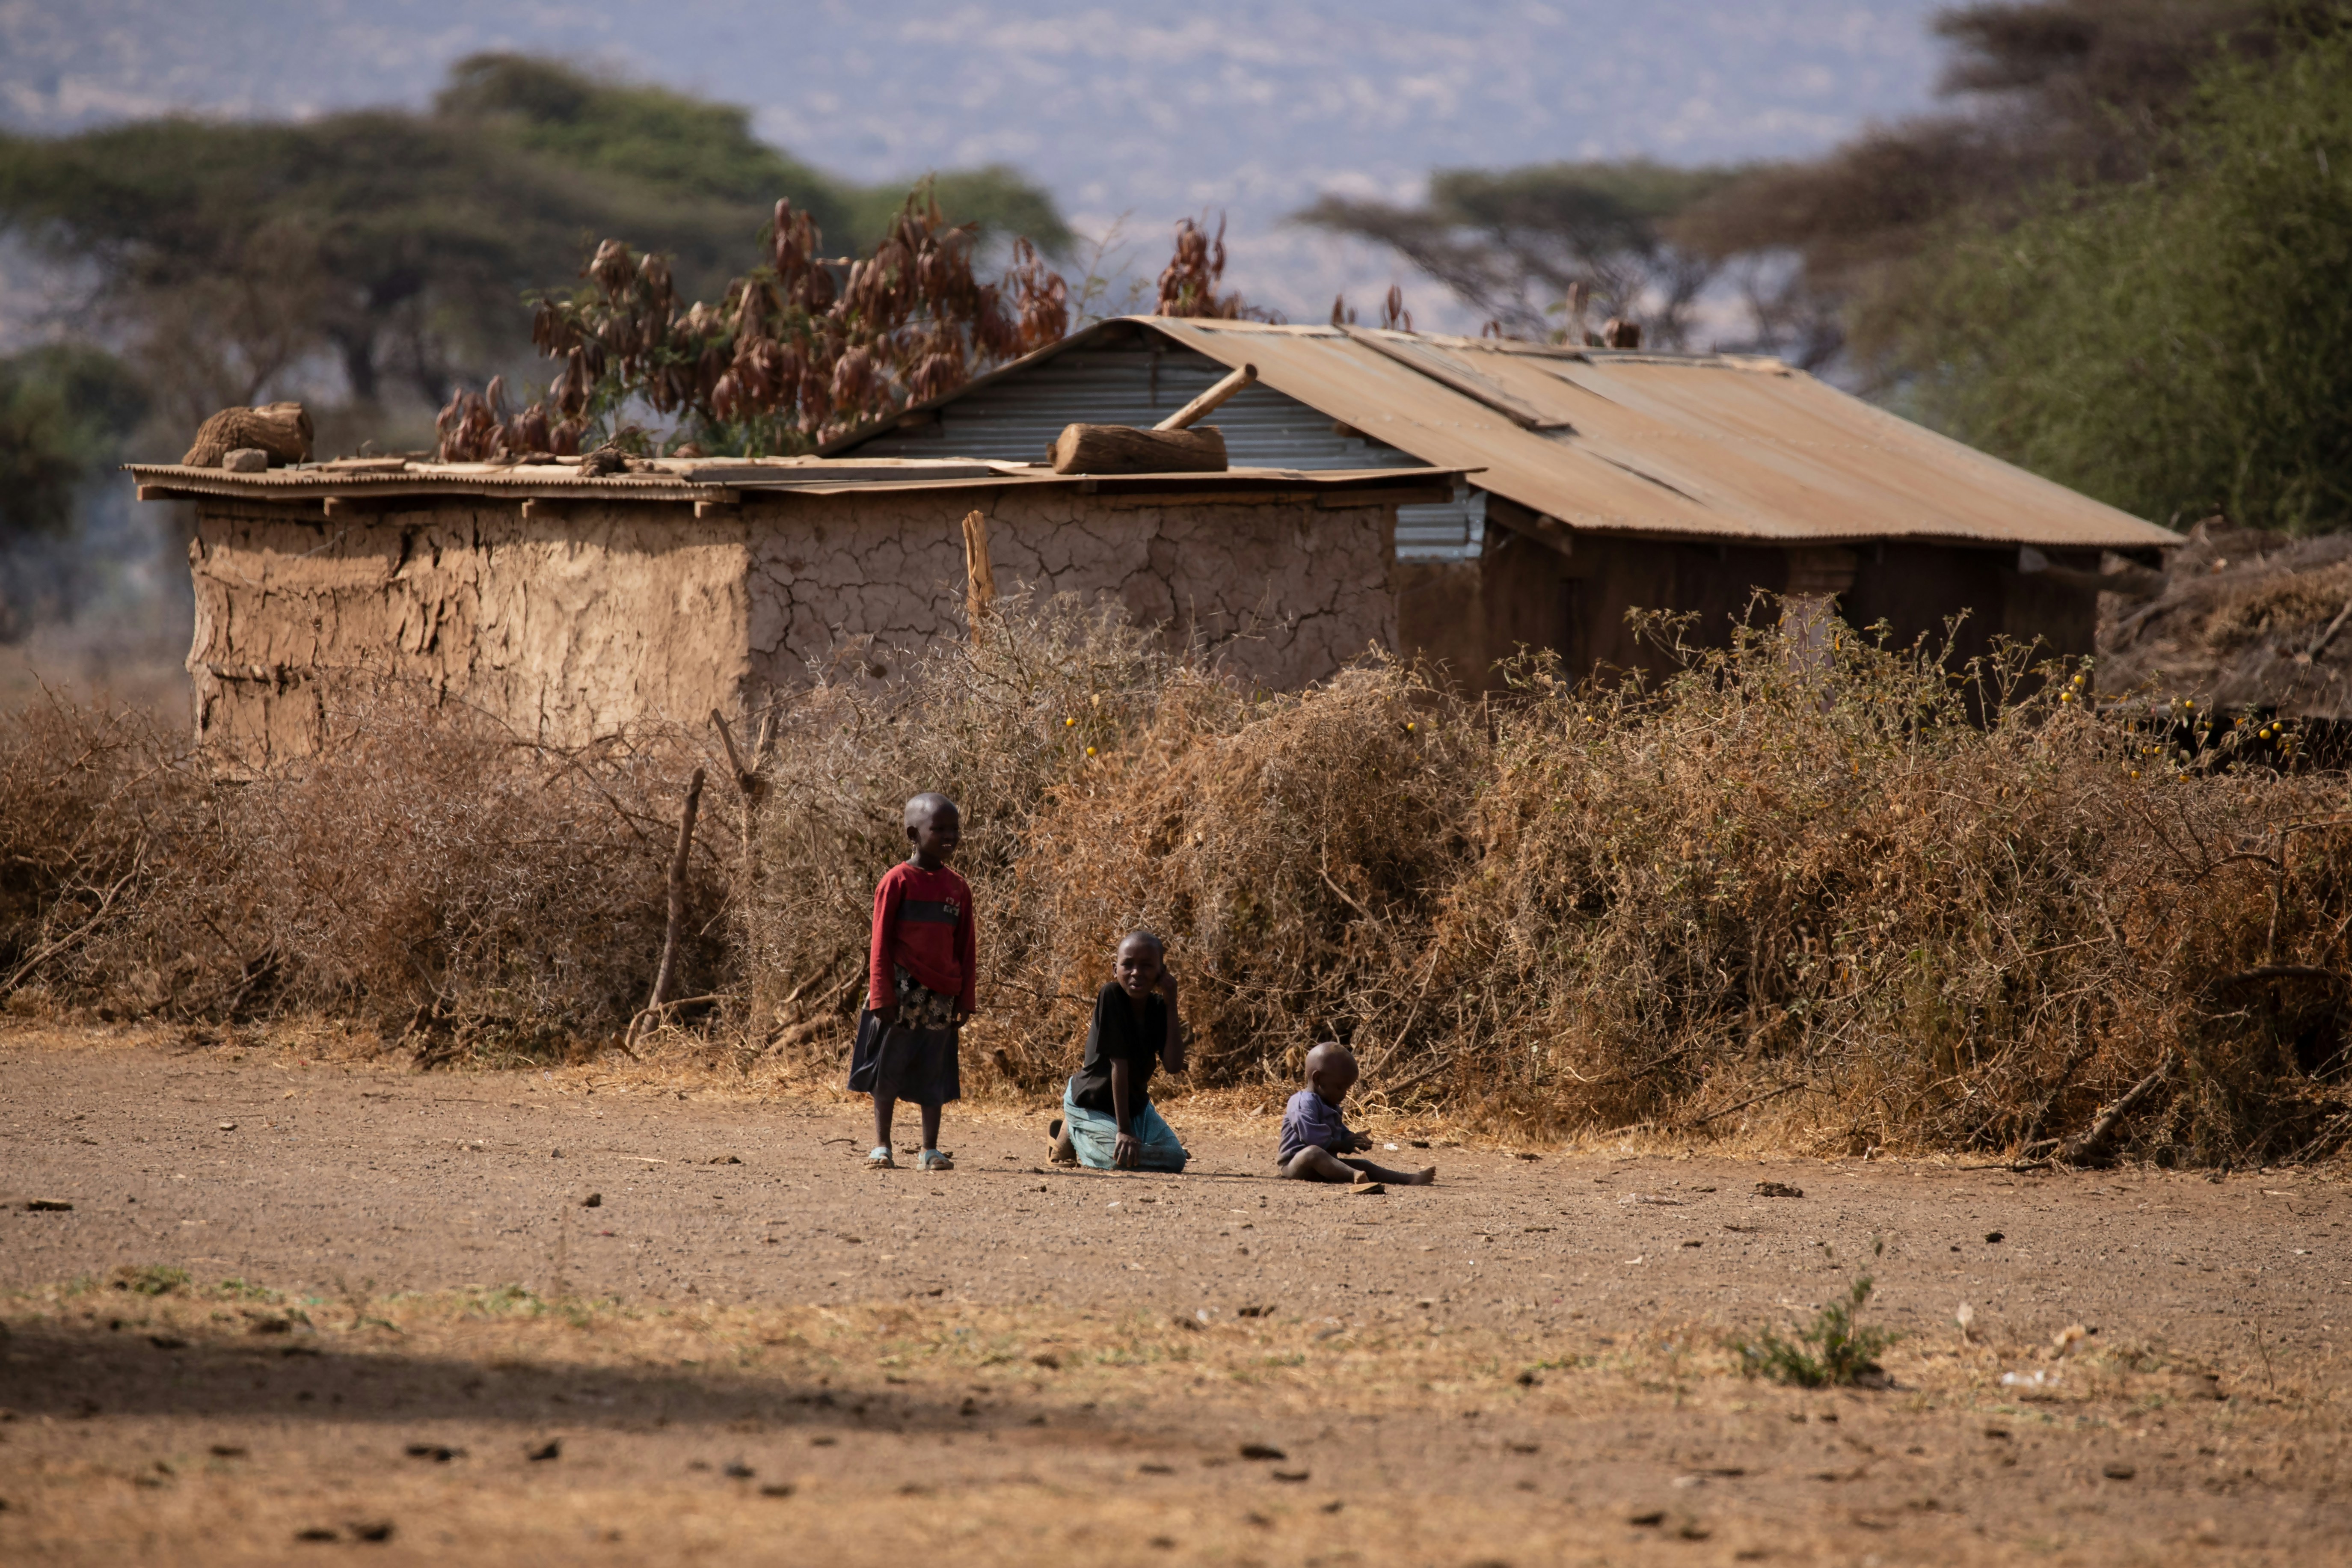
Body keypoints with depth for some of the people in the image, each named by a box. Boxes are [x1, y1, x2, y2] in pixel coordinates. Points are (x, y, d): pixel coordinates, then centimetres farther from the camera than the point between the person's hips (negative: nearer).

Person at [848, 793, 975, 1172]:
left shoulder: (958, 889, 7)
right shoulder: (898, 881, -6)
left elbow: (967, 948, 12)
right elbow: (881, 942, -6)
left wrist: (966, 998, 7)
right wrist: (882, 995, -10)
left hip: (941, 995, 4)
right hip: (903, 993, -4)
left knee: (934, 1072, 7)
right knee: (889, 1069, 4)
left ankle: (931, 1151, 11)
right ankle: (881, 1147, 12)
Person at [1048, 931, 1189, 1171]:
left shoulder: (1158, 1007, -8)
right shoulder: (1111, 996, -24)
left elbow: (1174, 1066, -20)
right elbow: (1119, 1064, -27)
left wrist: (1171, 1003, -22)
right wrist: (1123, 1131, -27)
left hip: (1136, 1104, 6)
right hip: (1092, 1104, -6)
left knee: (1174, 1159, -10)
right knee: (1125, 1158, -28)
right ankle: (1071, 1135, 4)